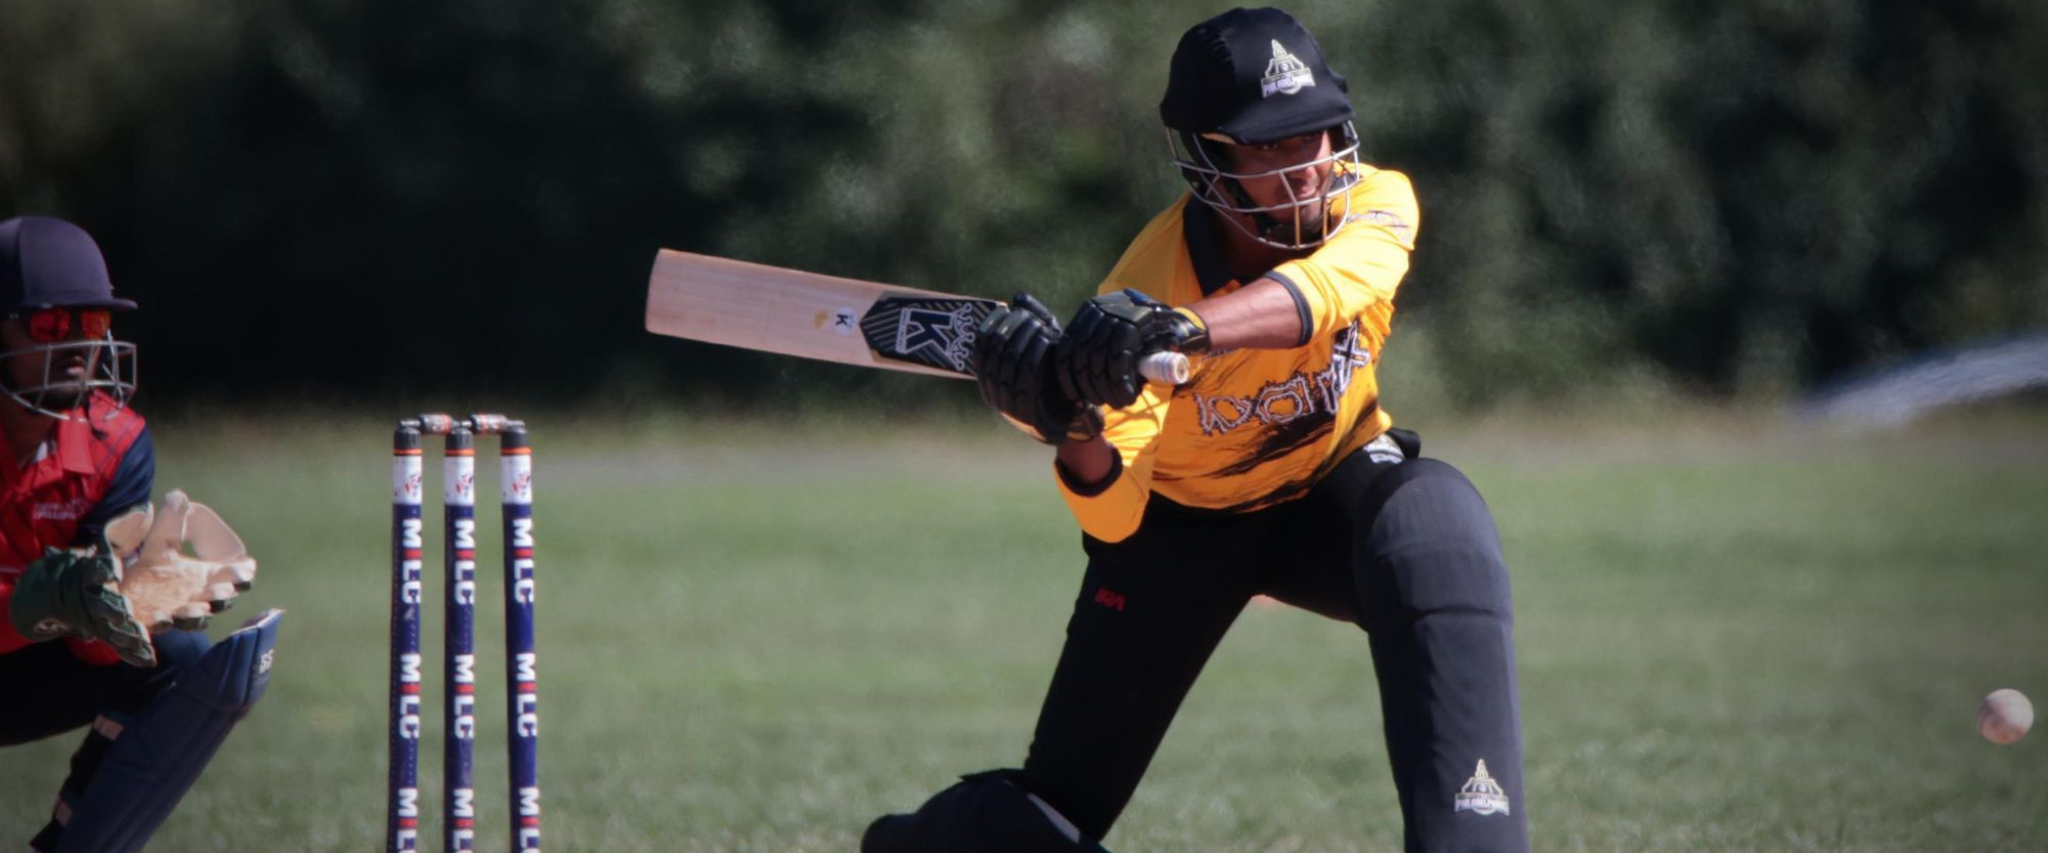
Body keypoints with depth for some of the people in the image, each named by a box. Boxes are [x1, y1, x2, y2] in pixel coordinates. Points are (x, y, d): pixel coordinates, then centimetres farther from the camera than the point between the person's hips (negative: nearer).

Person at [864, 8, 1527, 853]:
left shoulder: (1374, 204, -23)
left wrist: (1181, 328, -66)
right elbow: (1111, 518, -30)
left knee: (1442, 527, -36)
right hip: (1183, 518, -1)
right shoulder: (1147, 282, -27)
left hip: (1333, 487, 1)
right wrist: (1077, 431, -53)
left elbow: (1322, 290, -48)